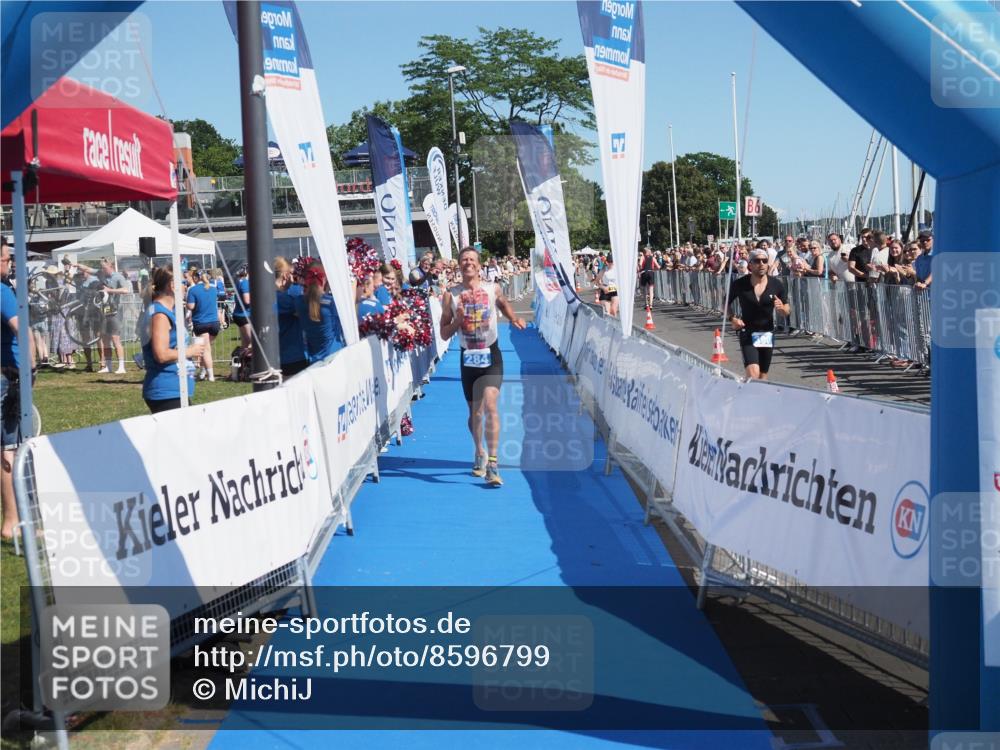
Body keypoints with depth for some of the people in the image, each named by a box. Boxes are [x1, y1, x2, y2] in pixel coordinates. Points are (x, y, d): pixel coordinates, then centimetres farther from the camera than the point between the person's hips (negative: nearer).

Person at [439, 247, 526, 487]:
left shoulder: (492, 289, -2)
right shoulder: (451, 295, -2)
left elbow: (504, 304, 22)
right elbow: (444, 334, 1)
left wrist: (514, 319, 4)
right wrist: (458, 321, -17)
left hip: (491, 355, -2)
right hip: (468, 358, 2)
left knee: (490, 406, -20)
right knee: (474, 412, 14)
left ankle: (492, 464, -23)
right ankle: (479, 453, 40)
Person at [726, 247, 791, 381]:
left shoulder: (776, 284, -3)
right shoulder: (740, 284, -9)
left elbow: (787, 311, 5)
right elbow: (726, 303, 7)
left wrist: (782, 307, -18)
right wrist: (732, 318, -11)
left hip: (767, 334, 3)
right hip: (748, 334, -3)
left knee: (763, 375, 11)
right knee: (753, 374, -20)